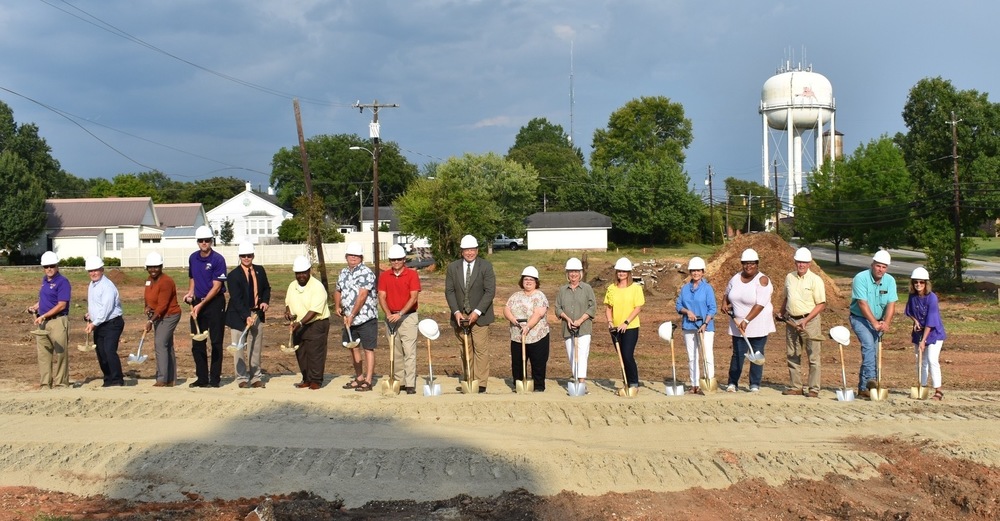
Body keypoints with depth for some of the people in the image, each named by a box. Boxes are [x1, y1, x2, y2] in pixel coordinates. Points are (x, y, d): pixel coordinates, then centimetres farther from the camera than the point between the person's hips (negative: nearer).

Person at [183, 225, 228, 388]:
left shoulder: (218, 259, -12)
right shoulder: (193, 258, 8)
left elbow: (216, 287, -13)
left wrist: (201, 305, -15)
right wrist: (190, 292, 4)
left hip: (215, 303, -6)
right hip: (197, 302, 6)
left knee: (216, 342, -1)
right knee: (197, 343, 8)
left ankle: (215, 379, 4)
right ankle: (201, 378, 16)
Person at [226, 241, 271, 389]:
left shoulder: (260, 270, 5)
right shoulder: (233, 275, -11)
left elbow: (266, 288, 18)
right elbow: (236, 299, -17)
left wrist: (265, 301, -2)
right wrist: (246, 316, -25)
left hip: (257, 314, 4)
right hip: (239, 316, -4)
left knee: (255, 348, 9)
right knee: (239, 348, 2)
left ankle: (256, 378, 17)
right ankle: (242, 378, 11)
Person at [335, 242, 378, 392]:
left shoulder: (366, 273, -12)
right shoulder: (343, 273, 13)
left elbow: (362, 296, -19)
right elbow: (338, 291, 25)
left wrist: (352, 315, -19)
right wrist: (337, 306, 7)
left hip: (366, 319, -8)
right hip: (349, 319, 8)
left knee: (368, 349, -2)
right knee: (353, 348, 14)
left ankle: (368, 381, 1)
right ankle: (359, 378, 26)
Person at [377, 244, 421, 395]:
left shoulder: (412, 274, -4)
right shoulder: (384, 276, 7)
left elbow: (414, 297, -11)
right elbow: (381, 297, 1)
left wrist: (400, 314, -19)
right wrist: (388, 314, -15)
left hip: (408, 316, -4)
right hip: (391, 317, 4)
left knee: (409, 351, -9)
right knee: (396, 352, 9)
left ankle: (410, 385, -10)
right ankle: (399, 381, 16)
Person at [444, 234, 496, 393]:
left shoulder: (486, 266, -4)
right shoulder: (452, 267, 5)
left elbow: (490, 291, -9)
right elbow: (449, 291, 3)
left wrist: (477, 312, -17)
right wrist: (456, 312, -10)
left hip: (479, 315, -3)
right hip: (460, 316, 3)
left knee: (480, 349, -3)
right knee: (465, 350, 7)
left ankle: (481, 383, 1)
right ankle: (467, 381, 14)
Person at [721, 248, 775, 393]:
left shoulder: (762, 280, -13)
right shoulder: (735, 278, 5)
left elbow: (760, 305, -21)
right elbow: (727, 294, 22)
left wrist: (746, 320, -25)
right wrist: (725, 303, 1)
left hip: (758, 325, -4)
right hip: (738, 324, 4)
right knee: (737, 354, 5)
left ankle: (755, 384, 15)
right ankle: (732, 383, 13)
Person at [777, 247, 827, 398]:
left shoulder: (815, 280, -7)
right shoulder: (789, 277, 10)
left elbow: (821, 304, -10)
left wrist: (806, 320, -17)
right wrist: (781, 313, 15)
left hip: (810, 321, -6)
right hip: (791, 321, 6)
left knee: (813, 357, -1)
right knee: (792, 356, 9)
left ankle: (813, 389, 5)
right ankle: (796, 387, 17)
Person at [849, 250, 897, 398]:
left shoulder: (890, 281, -2)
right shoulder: (861, 278, -17)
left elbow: (891, 304, -8)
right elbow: (862, 303, -22)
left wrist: (886, 322, -24)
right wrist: (874, 322, -27)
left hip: (878, 321, 5)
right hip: (860, 318, -5)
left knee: (872, 352, 5)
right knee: (869, 344, -27)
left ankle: (863, 388, 11)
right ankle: (871, 379, -34)